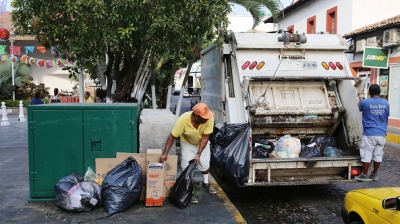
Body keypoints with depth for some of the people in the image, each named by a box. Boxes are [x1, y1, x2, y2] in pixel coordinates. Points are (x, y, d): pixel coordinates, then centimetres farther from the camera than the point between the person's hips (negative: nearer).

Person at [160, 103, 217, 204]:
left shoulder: (209, 119, -34)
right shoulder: (183, 119, -39)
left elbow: (205, 137, -26)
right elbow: (172, 136, -29)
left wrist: (198, 154, -29)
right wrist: (165, 153, -31)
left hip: (202, 143, 2)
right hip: (187, 143, -2)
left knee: (205, 163, 9)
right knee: (187, 167, -7)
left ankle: (205, 183, 36)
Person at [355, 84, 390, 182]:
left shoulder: (365, 102, -10)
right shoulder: (386, 103, 2)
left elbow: (359, 109, 13)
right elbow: (386, 117, 14)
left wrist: (361, 101, 34)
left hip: (369, 134, -4)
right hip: (381, 134, 4)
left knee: (366, 154, 2)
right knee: (378, 154, 11)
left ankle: (364, 175, 7)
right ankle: (375, 174, 21)